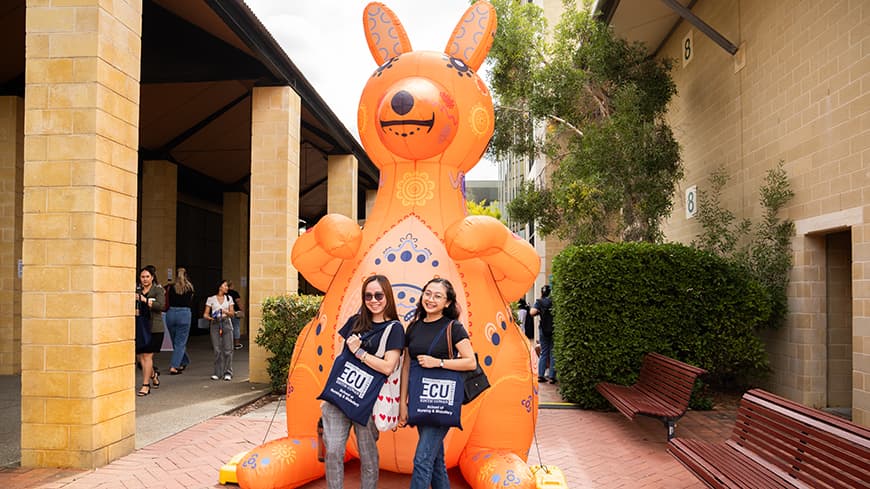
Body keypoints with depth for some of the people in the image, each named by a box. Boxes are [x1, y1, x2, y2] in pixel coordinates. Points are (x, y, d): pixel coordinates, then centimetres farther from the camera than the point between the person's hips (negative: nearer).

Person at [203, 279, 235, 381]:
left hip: (226, 323, 1)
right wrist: (209, 317, -18)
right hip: (215, 324, -1)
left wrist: (226, 312, -13)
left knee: (228, 349, -4)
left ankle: (228, 372, 2)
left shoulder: (229, 298, 12)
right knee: (217, 350, -1)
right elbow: (205, 314, 3)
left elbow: (232, 313, 7)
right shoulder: (211, 299, 6)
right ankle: (218, 373, 8)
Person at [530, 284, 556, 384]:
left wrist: (539, 312, 1)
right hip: (555, 330, 0)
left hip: (544, 331, 0)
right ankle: (552, 376, 3)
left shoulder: (539, 302, -5)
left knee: (544, 353, 11)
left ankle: (541, 375, 8)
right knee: (553, 353, 5)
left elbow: (532, 312, -20)